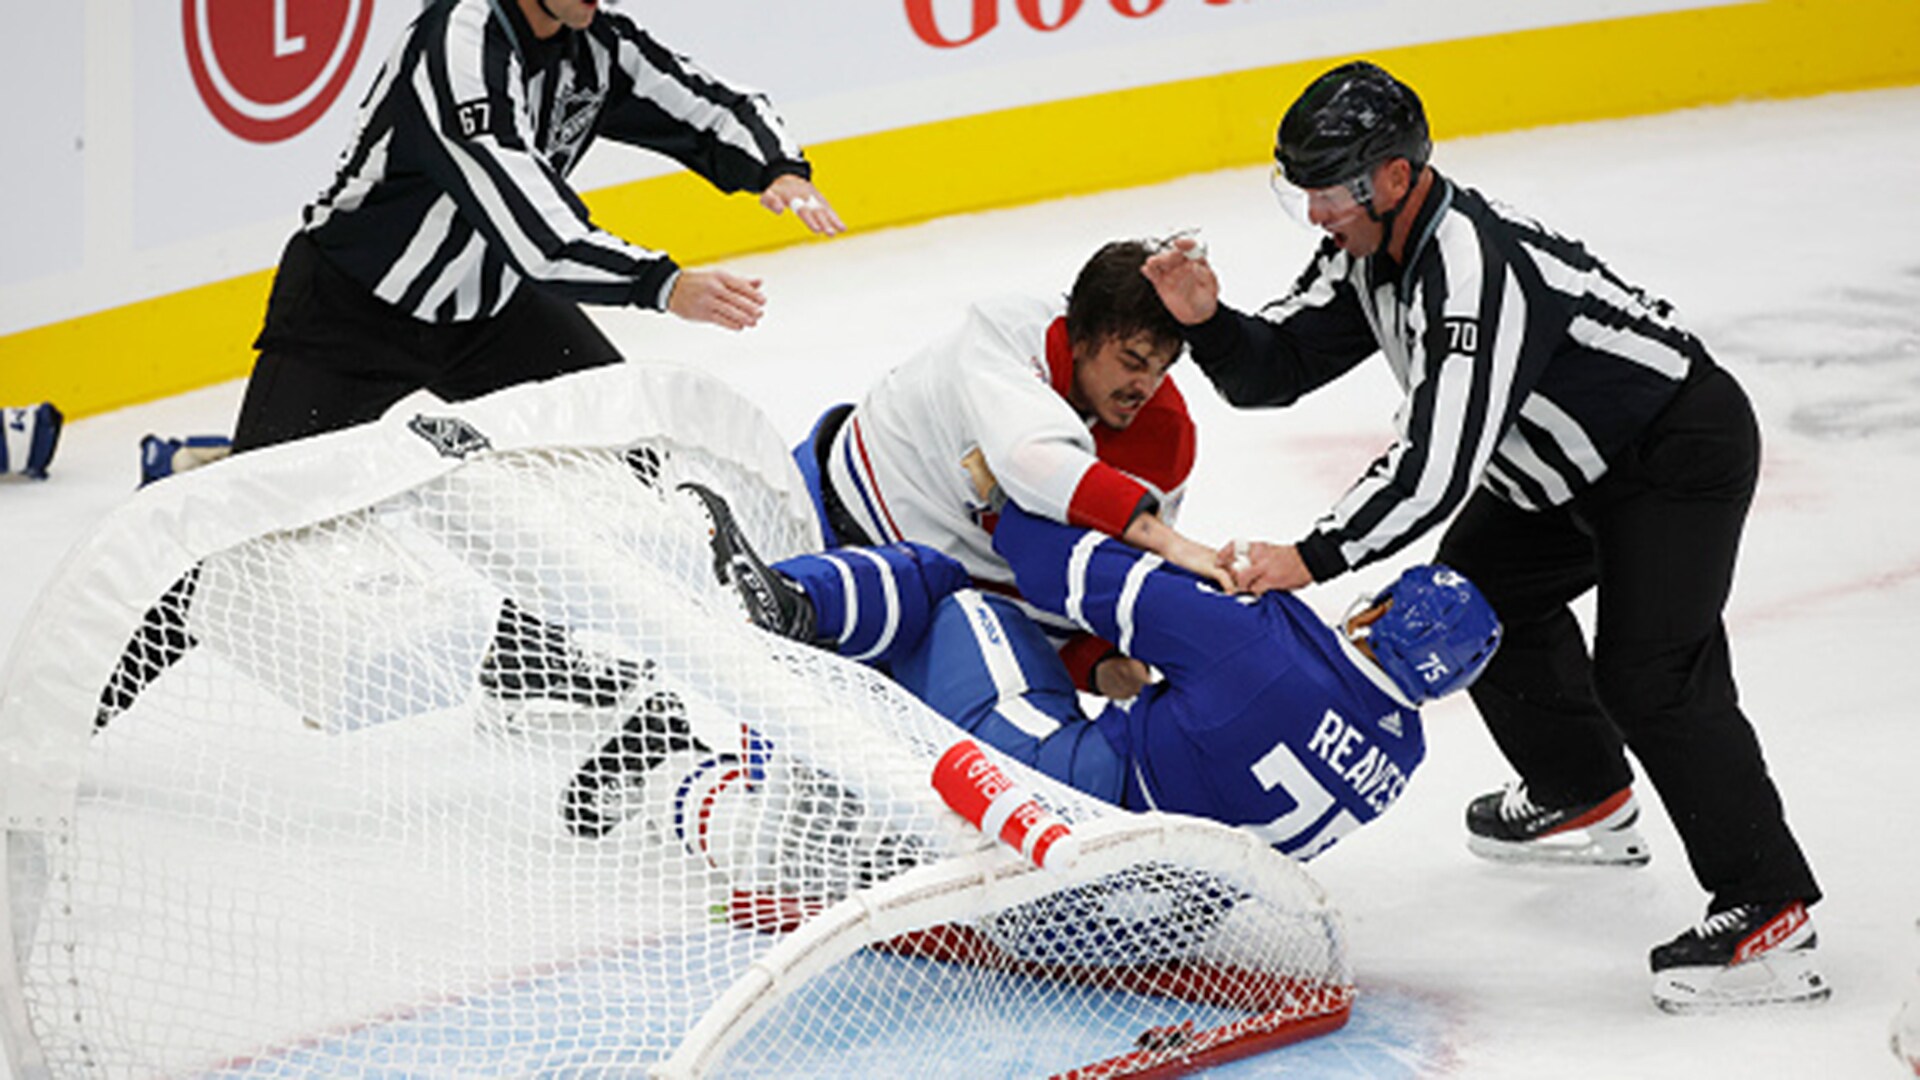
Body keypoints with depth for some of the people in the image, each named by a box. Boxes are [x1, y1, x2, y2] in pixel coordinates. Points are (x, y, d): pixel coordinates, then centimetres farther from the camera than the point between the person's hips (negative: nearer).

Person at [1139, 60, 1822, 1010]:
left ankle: (1770, 917, -19)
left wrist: (1315, 558, -35)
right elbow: (1275, 369, -1)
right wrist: (1208, 322, -21)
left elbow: (1439, 460, -37)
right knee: (1478, 586, 22)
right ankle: (1586, 800, 39)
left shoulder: (1475, 268, -33)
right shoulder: (1369, 248, -3)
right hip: (1581, 460, 11)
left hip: (1682, 447, -11)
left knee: (1647, 673, -21)